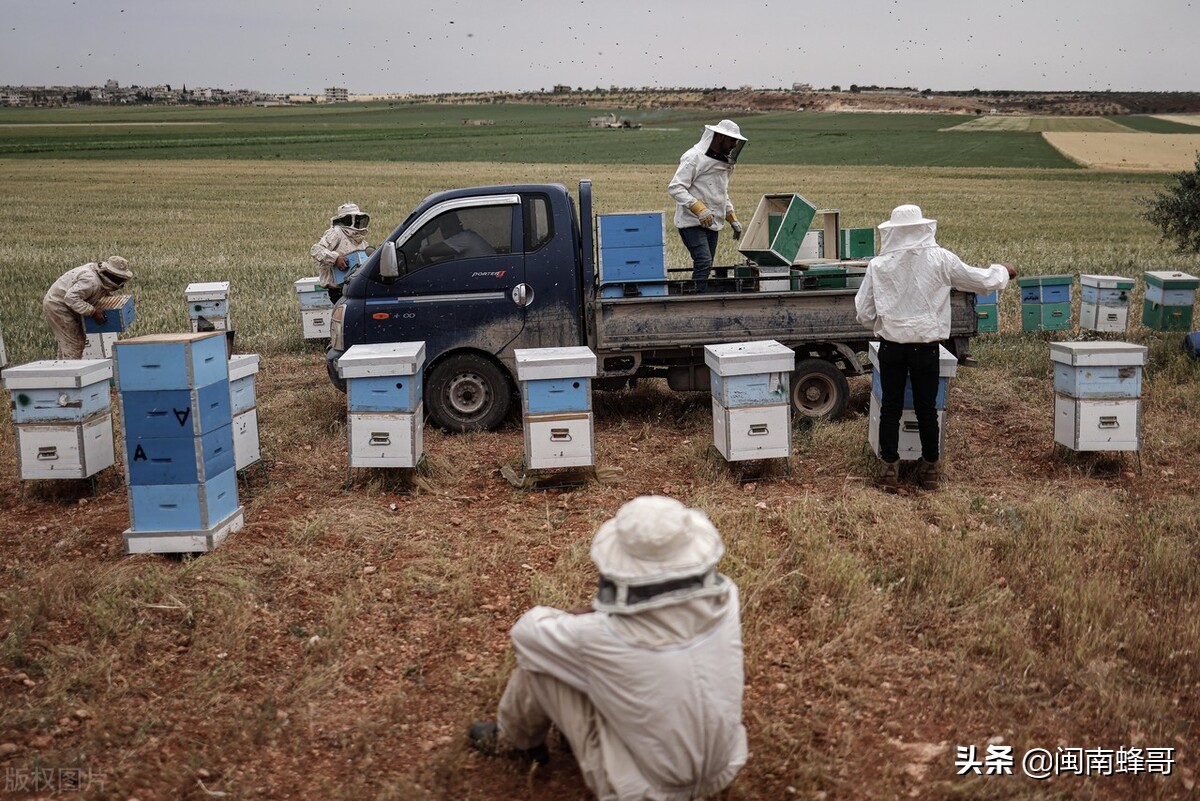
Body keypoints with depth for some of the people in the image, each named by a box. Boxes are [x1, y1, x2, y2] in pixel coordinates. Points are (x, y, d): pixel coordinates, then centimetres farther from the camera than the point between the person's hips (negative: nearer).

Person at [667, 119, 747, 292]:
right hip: (692, 223, -8)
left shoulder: (724, 162, 15)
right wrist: (699, 209, -28)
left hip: (712, 224, 8)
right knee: (703, 263, -19)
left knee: (705, 266, 8)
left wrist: (732, 219, 18)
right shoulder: (694, 158, -13)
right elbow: (675, 188, -19)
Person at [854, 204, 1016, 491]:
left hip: (891, 346, 0)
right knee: (926, 408, 11)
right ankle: (930, 468, 21)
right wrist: (1003, 272, 24)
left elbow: (863, 311, -1)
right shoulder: (939, 259, -7)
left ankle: (889, 468, 13)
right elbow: (981, 280, 3)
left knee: (890, 406, 9)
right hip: (925, 346, 0)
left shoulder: (878, 265, -6)